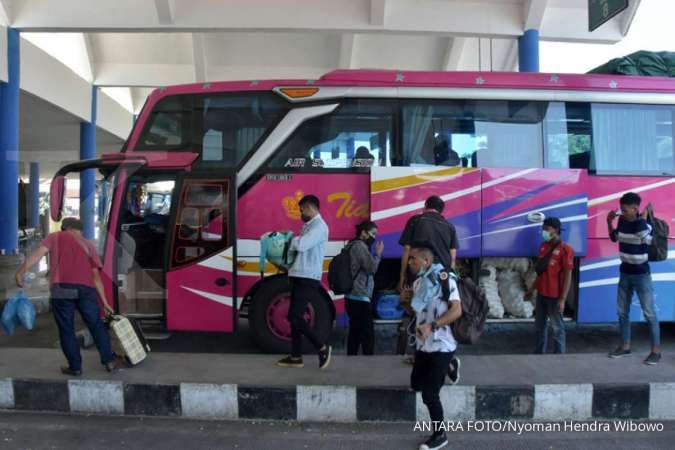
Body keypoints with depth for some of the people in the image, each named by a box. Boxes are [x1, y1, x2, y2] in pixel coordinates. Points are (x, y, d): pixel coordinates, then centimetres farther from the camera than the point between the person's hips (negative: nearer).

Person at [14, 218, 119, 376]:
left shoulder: (55, 237, 19)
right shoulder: (89, 245, 24)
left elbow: (39, 253, 0)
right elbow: (96, 275, 19)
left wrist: (21, 271, -4)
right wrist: (104, 301, 21)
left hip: (62, 288, -2)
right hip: (86, 288, 2)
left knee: (66, 329, 8)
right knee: (96, 325, 13)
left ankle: (75, 366, 12)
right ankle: (109, 361, 14)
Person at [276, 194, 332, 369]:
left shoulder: (319, 226, -12)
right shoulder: (309, 226, 19)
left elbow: (300, 245, -24)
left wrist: (290, 239, -5)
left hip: (308, 279, -10)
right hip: (300, 277, 10)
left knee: (295, 317, -11)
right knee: (294, 317, 10)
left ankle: (322, 348, 1)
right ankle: (296, 357, 17)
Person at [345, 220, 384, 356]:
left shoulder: (353, 246, 20)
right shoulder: (360, 246, -11)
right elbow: (372, 268, -15)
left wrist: (375, 253, 12)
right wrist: (378, 253, -2)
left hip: (353, 297, 10)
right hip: (360, 298, -10)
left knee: (355, 332, 10)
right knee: (367, 334, -9)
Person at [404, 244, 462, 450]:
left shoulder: (443, 277, -15)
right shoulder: (418, 282, 9)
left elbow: (457, 310, -23)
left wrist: (432, 326, -30)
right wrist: (406, 300, 4)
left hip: (441, 346, -8)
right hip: (423, 345, 8)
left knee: (429, 394, -4)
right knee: (416, 384, 18)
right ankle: (449, 366, 37)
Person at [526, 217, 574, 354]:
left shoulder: (565, 249, -14)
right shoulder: (543, 246, 8)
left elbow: (568, 276, -14)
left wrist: (562, 299, -17)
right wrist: (532, 289, 16)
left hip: (555, 296, -7)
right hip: (541, 294, 7)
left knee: (557, 327, 4)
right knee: (539, 325, 16)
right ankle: (538, 353, 28)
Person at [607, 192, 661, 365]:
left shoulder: (644, 224, -16)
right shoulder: (622, 222, 1)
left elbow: (648, 240, -30)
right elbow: (614, 238, 17)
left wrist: (641, 219, -25)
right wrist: (609, 222, 5)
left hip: (641, 274, -6)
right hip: (625, 273, 7)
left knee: (649, 313, -1)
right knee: (622, 311, 12)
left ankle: (656, 351, 9)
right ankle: (625, 346, 25)